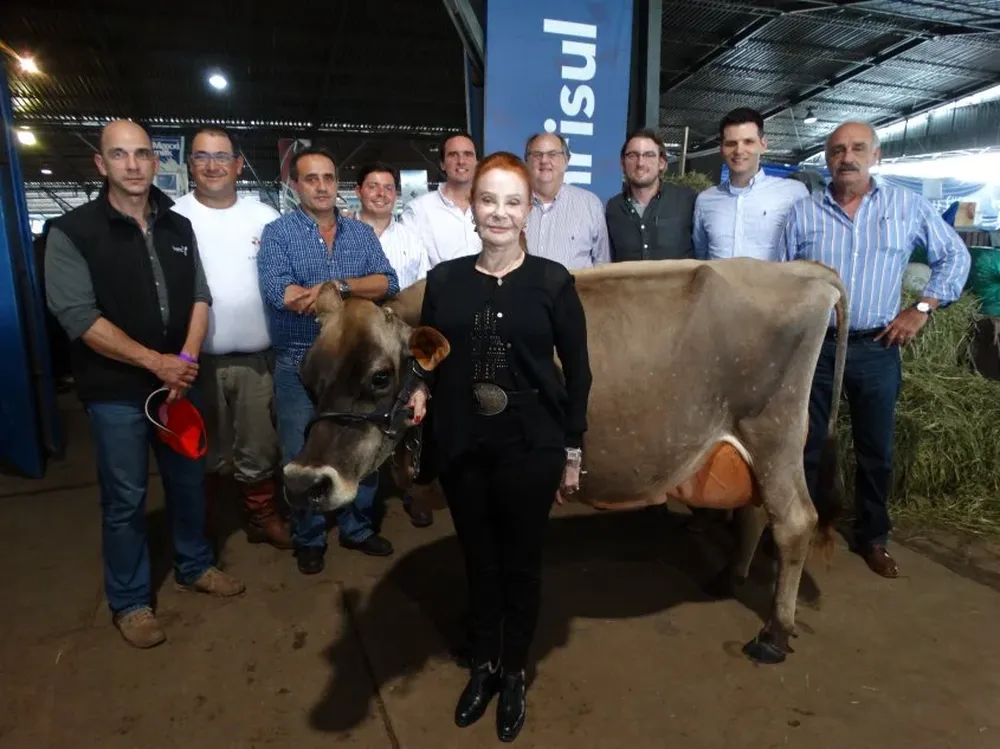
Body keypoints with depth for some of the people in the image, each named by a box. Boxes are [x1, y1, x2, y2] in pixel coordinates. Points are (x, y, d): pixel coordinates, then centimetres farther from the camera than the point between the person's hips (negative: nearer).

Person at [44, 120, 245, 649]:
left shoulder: (178, 227, 6)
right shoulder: (72, 232, -8)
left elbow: (199, 297, 6)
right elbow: (78, 316, -15)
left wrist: (187, 359, -9)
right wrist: (156, 362, -19)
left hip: (179, 380, 5)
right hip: (116, 392, -4)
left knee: (188, 480, 16)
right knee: (125, 498, 6)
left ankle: (193, 567, 36)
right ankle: (129, 601, 24)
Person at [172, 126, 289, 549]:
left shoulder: (266, 218, 3)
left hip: (257, 357, 2)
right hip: (199, 359, -1)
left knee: (258, 449, 13)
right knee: (206, 453, 13)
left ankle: (262, 517, 32)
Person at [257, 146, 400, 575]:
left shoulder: (362, 232, 7)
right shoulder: (277, 233, -3)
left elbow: (389, 284, -6)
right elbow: (280, 293, -19)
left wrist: (337, 286, -22)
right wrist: (357, 295, -17)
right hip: (300, 366, -3)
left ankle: (358, 528, 34)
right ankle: (309, 539, 29)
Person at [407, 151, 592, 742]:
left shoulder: (554, 281, -5)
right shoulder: (444, 279, 2)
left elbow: (577, 371, -2)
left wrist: (574, 450, -2)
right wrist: (419, 392, -10)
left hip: (531, 448, -2)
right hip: (461, 448, 2)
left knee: (522, 563, 13)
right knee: (479, 560, 18)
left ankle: (514, 675, 37)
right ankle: (484, 664, 41)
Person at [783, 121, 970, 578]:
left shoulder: (907, 206, 3)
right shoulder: (803, 211, 2)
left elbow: (955, 256, 9)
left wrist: (922, 309, 1)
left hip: (876, 349, 1)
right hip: (814, 344, 0)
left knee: (876, 449, 11)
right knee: (804, 445, 6)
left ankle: (871, 536, 29)